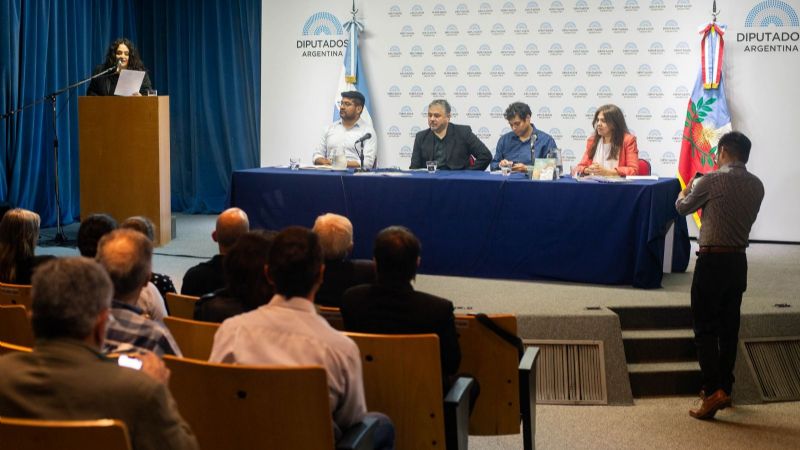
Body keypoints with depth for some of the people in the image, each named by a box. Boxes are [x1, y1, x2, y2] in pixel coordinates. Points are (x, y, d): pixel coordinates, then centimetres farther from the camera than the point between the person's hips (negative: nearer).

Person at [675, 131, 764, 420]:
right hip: (738, 260, 6)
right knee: (729, 328, 13)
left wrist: (687, 189, 25)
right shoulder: (756, 186, 5)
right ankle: (724, 388, 21)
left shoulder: (712, 181, -13)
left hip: (712, 260, -6)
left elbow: (682, 208, 2)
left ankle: (714, 391, -14)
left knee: (705, 329, -3)